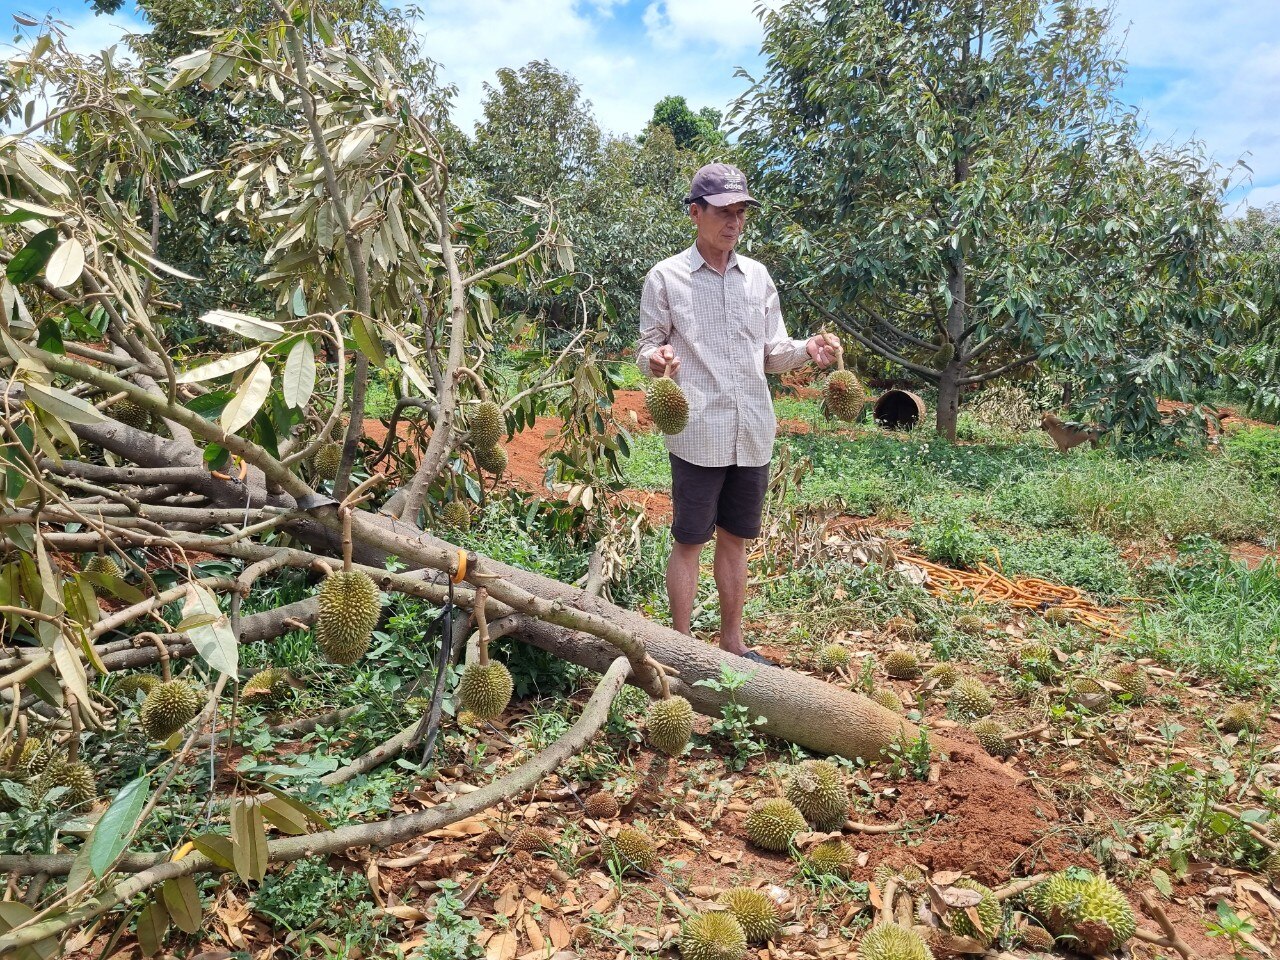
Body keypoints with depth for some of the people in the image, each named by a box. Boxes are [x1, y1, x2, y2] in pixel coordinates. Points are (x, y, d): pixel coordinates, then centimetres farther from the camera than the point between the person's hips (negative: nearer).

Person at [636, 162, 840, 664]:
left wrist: (807, 350, -8)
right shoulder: (666, 277, -2)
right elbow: (647, 347, 0)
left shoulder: (758, 276, 11)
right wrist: (656, 359, -24)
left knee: (736, 540, 14)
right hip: (698, 433, -4)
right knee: (689, 542, 3)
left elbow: (771, 353, 12)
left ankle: (732, 639, 28)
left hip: (753, 433, 5)